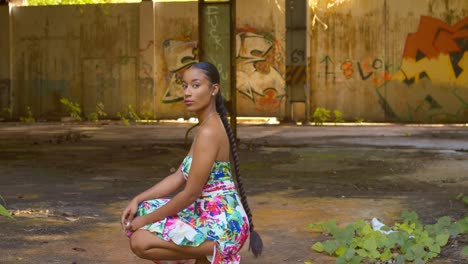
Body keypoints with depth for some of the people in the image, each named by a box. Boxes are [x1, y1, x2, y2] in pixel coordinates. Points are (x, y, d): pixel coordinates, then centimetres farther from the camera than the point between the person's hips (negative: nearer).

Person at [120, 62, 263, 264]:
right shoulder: (208, 126, 11)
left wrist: (146, 220, -10)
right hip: (212, 216, 10)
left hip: (221, 226, -10)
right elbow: (179, 177, 13)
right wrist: (138, 200, 4)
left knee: (140, 242, -16)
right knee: (141, 211, 16)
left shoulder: (208, 131, -20)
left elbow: (190, 194, -20)